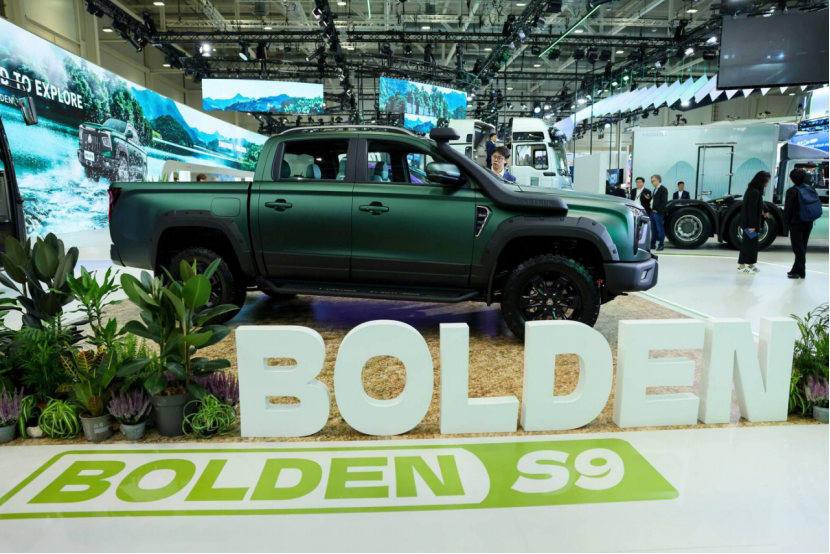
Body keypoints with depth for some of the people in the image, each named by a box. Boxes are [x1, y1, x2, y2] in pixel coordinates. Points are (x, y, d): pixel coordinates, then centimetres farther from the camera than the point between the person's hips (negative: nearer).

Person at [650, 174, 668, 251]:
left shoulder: (663, 189, -9)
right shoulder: (655, 189, 19)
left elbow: (664, 202, -15)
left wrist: (657, 210, -16)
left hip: (658, 212, -8)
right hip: (652, 212, 8)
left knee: (660, 229, -3)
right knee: (653, 229, 11)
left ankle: (660, 245, 1)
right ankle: (653, 244, 16)